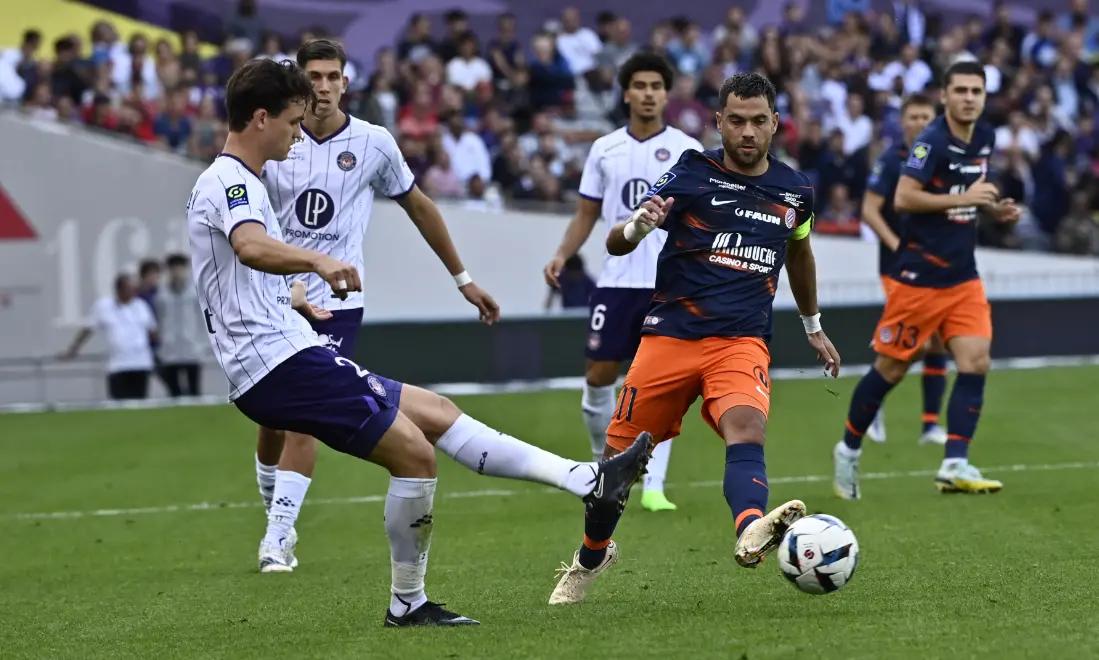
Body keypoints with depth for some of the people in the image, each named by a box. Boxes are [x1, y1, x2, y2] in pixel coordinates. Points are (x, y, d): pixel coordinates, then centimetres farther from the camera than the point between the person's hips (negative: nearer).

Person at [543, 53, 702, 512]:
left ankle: (653, 486, -5)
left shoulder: (686, 150, 1)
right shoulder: (604, 150, 8)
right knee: (599, 377, 2)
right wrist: (562, 256, -4)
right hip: (616, 280, 2)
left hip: (669, 284, -2)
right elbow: (586, 215, 12)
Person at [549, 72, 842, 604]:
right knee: (620, 455, 4)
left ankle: (752, 531, -57)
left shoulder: (794, 191, 8)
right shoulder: (693, 172, -2)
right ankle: (590, 556, 32)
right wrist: (637, 226, -29)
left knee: (745, 428, -29)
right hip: (670, 335, -1)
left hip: (742, 341, 1)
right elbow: (614, 243, -5)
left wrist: (813, 327, 39)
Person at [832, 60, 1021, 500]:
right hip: (919, 276, -6)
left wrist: (994, 209, 5)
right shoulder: (932, 141, -17)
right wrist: (963, 198, -24)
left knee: (975, 362, -9)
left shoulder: (984, 138, 7)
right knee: (891, 368, 4)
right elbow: (903, 199, -25)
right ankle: (849, 449, 23)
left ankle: (955, 464, -9)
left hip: (962, 275, 7)